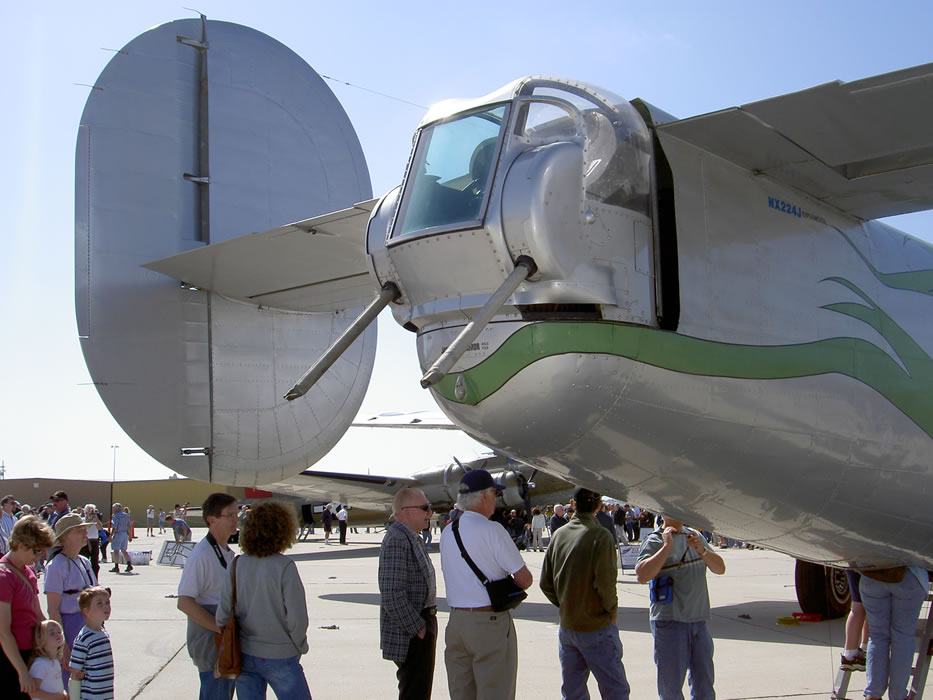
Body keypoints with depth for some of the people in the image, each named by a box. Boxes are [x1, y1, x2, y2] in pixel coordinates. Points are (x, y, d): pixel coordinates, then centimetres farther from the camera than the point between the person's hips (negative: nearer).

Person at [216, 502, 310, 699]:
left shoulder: (237, 565, -4)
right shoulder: (284, 567, -17)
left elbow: (222, 614, 0)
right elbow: (297, 618, -17)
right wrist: (300, 647, 1)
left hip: (244, 654, 5)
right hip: (279, 656, -4)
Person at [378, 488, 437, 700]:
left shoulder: (413, 539, 12)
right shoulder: (396, 541, -20)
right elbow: (392, 593, -26)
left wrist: (427, 623, 16)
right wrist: (417, 627, -20)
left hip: (421, 624, 10)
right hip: (410, 635, -10)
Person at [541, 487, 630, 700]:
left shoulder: (559, 535, 3)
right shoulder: (600, 535, -13)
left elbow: (546, 584, 4)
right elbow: (605, 582, -20)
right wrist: (612, 610, -4)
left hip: (566, 627, 5)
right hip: (597, 627, -5)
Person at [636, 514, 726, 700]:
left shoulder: (695, 536, 12)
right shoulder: (655, 541, -8)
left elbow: (720, 568, 7)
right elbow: (642, 576, -23)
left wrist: (702, 550, -11)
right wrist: (667, 546, -23)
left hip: (699, 620, 6)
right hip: (670, 621, -6)